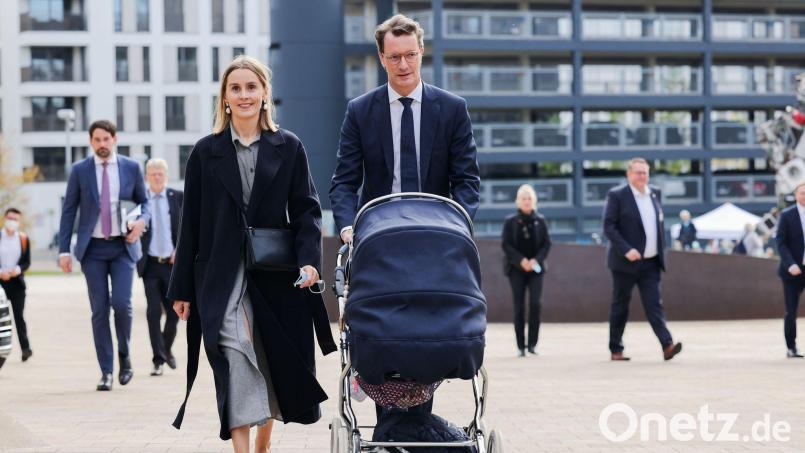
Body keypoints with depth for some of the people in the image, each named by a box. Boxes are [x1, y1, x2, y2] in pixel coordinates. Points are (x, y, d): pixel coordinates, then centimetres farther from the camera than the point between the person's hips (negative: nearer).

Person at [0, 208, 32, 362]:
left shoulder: (23, 239, 5)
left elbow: (27, 262, 5)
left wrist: (18, 269, -15)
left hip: (17, 281, 0)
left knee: (18, 315, -3)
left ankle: (25, 347, -5)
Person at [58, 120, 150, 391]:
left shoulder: (131, 168, 5)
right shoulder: (80, 171, 3)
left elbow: (144, 202, 15)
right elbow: (69, 211, 4)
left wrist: (141, 221, -8)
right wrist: (64, 250, -2)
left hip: (123, 247, 0)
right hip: (93, 248, 0)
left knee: (122, 303, -14)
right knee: (100, 310, -1)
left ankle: (124, 356, 12)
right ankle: (106, 372, 5)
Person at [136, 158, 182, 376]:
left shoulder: (178, 197, 4)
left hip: (173, 263, 1)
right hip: (150, 264, -1)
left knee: (174, 311, 6)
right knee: (153, 311, -8)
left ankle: (166, 349, 32)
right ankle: (159, 360, -2)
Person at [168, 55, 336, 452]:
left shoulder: (289, 148, 6)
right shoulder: (206, 152, 6)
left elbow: (306, 210, 3)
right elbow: (191, 224, 5)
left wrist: (309, 259, -14)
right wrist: (182, 289, 2)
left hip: (276, 275, 1)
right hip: (222, 277, -1)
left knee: (276, 363, 9)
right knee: (236, 360, -14)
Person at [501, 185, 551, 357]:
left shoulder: (540, 221, 5)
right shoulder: (510, 221, 2)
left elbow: (547, 243, 4)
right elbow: (505, 244, -2)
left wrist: (536, 260, -12)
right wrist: (521, 260, -14)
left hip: (535, 268, 1)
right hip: (516, 269, -1)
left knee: (535, 303, -13)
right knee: (519, 306, -2)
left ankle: (532, 343, -5)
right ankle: (520, 346, 4)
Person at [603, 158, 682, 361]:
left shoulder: (654, 194, 11)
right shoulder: (617, 195, -7)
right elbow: (608, 226, -13)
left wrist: (661, 250, 13)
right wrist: (626, 250, -22)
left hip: (650, 262, 4)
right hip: (626, 261, -4)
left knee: (654, 304, -5)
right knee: (620, 306, 5)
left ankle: (667, 346, -16)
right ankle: (616, 350, 13)